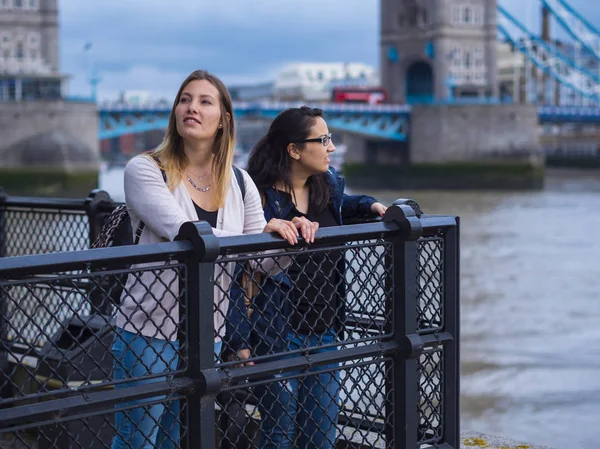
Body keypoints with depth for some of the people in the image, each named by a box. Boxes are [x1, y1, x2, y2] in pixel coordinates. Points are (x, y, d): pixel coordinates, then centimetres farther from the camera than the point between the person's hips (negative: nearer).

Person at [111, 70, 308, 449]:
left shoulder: (239, 184, 7)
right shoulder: (145, 170, -8)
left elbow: (266, 262, 6)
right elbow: (184, 233, -21)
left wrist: (291, 236, -15)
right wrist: (263, 231, -22)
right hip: (150, 333, -5)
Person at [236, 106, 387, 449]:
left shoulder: (328, 184, 5)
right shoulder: (261, 197, -14)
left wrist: (370, 206, 8)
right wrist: (240, 343, -19)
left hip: (324, 331, 6)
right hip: (278, 334, -6)